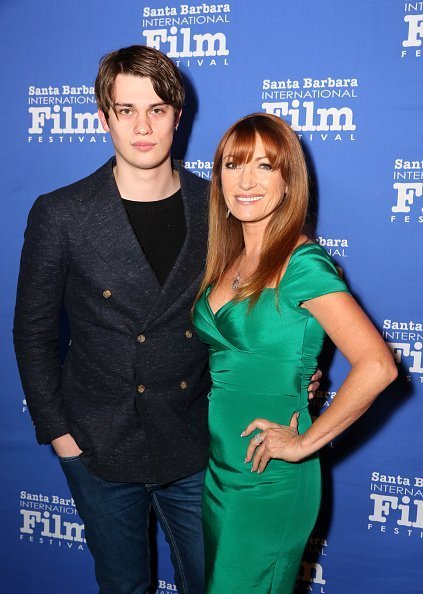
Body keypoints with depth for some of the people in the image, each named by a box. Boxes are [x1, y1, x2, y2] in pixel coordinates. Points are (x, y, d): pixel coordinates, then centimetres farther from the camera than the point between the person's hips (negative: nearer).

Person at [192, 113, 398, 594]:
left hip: (269, 479, -7)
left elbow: (377, 365, -28)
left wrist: (306, 442, -20)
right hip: (215, 465, 7)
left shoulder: (302, 265, -19)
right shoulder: (226, 261, 4)